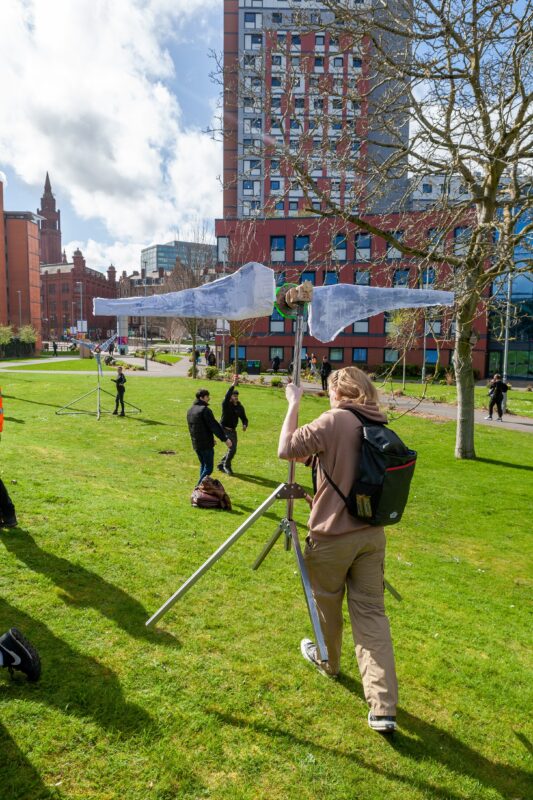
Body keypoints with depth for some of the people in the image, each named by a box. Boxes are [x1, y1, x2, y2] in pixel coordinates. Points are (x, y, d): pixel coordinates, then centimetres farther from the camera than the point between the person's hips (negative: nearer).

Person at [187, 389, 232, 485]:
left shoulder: (190, 410, 13)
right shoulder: (205, 410, -16)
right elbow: (214, 426, -19)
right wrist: (225, 439, -14)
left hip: (196, 444, 9)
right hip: (206, 444, -9)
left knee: (203, 465, 21)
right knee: (208, 468, -2)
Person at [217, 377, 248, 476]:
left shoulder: (240, 407, 6)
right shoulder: (226, 404, -11)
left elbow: (244, 418, 11)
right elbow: (227, 395, -31)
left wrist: (245, 425, -13)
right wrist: (233, 384, -43)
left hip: (233, 430, 7)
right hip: (224, 429, -7)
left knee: (232, 449, 12)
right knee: (232, 447, -19)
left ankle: (221, 465, 32)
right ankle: (227, 465, 0)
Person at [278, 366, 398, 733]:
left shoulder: (334, 420, -16)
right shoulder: (382, 427, 5)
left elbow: (287, 449, -18)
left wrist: (293, 405, -9)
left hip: (332, 535, -5)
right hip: (372, 534, 6)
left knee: (327, 604, 19)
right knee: (372, 611, 9)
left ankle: (328, 661, 45)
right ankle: (384, 709, 8)